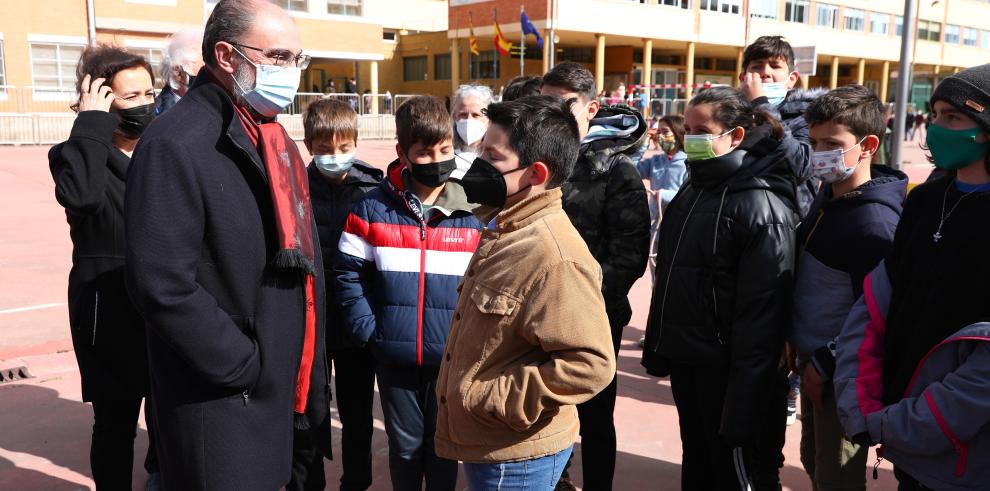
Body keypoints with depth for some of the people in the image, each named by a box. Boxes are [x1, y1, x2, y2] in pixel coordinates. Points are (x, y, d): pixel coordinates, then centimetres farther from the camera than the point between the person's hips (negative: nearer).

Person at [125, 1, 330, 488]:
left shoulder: (275, 142, 11)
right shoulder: (175, 144, -18)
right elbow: (164, 285, -24)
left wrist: (308, 370, 12)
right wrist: (246, 366, -16)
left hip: (282, 390, 8)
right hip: (220, 400, -8)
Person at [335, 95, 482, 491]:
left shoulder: (473, 214, -2)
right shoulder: (373, 209, -2)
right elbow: (348, 271, 2)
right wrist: (366, 328, -6)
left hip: (452, 358, 0)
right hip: (394, 356, 0)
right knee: (405, 446, 16)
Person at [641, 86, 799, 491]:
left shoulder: (761, 205, -16)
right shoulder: (692, 191, 10)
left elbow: (762, 311, -21)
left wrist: (745, 402, -23)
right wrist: (657, 348, 15)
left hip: (728, 369, -7)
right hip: (685, 359, 8)